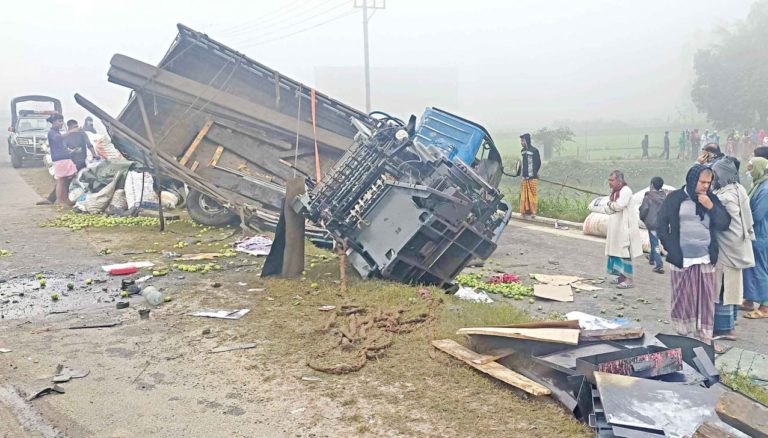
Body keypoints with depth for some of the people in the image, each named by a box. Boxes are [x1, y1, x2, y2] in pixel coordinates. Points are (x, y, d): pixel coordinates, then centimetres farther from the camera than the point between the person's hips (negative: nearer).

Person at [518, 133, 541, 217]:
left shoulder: (534, 151, -6)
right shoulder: (522, 151, 13)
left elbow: (538, 163, -5)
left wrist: (534, 173, -9)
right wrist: (521, 174, 10)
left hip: (532, 177, -6)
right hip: (524, 177, 6)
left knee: (532, 194, -3)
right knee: (524, 194, 5)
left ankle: (533, 211, 2)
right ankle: (525, 210, 13)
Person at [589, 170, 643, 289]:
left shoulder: (625, 191, -12)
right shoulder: (615, 192, 16)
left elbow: (619, 205, -24)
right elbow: (610, 210, 17)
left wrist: (609, 204, -6)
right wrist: (595, 207, 8)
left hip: (625, 229, -9)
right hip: (616, 229, 9)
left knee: (625, 253, -8)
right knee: (617, 252, 13)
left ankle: (629, 279, -4)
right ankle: (622, 276, 22)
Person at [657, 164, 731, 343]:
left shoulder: (711, 199, 8)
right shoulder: (675, 198, -2)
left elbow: (724, 224, 3)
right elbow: (662, 225, 2)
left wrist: (711, 207, -11)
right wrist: (671, 249, -1)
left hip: (705, 260, 3)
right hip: (681, 260, -2)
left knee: (705, 301, 5)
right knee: (683, 301, 5)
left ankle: (704, 339, 14)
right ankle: (683, 338, 16)